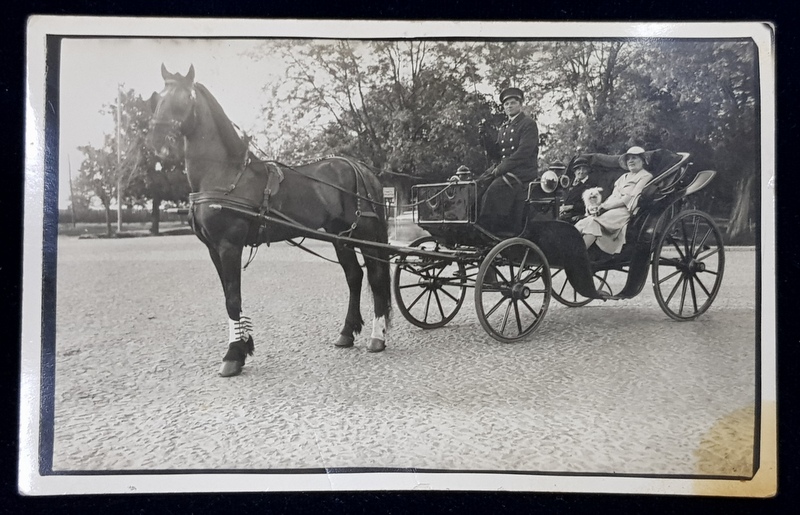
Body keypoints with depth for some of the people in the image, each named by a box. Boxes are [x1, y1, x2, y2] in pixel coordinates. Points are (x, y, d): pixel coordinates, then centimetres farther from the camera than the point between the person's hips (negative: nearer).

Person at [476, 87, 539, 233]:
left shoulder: (528, 124, -6)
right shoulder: (504, 127, 20)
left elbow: (523, 153, -17)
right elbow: (495, 153, 18)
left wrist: (500, 169, -18)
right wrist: (485, 137, 2)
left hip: (522, 170, -8)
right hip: (504, 169, 8)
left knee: (493, 191, -28)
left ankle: (485, 231, -21)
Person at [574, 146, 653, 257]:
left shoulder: (646, 176, 7)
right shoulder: (623, 177, 30)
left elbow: (632, 198, -7)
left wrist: (607, 205, -12)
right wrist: (603, 205, -4)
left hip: (625, 212, -7)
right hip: (611, 209, 7)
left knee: (593, 222, -31)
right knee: (582, 223, -20)